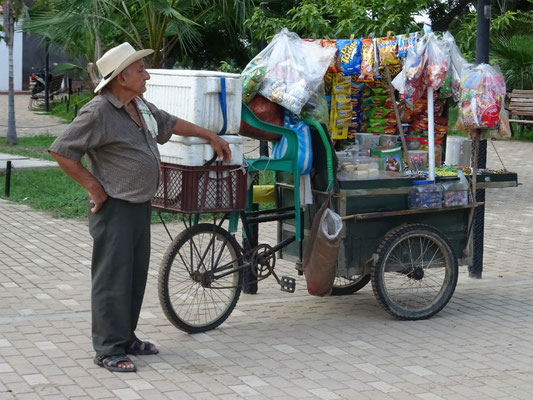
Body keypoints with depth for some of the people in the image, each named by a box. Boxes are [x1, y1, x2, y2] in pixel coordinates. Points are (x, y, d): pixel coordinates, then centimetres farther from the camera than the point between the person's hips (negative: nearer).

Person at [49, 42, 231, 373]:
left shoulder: (140, 106, 10)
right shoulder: (99, 112, -17)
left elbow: (171, 123, 28)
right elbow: (62, 151, -16)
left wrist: (211, 136, 32)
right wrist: (93, 186, -15)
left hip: (141, 206, 9)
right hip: (114, 208, -9)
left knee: (136, 275, 14)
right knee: (113, 278, -5)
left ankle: (126, 337, 26)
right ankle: (109, 349, 1)